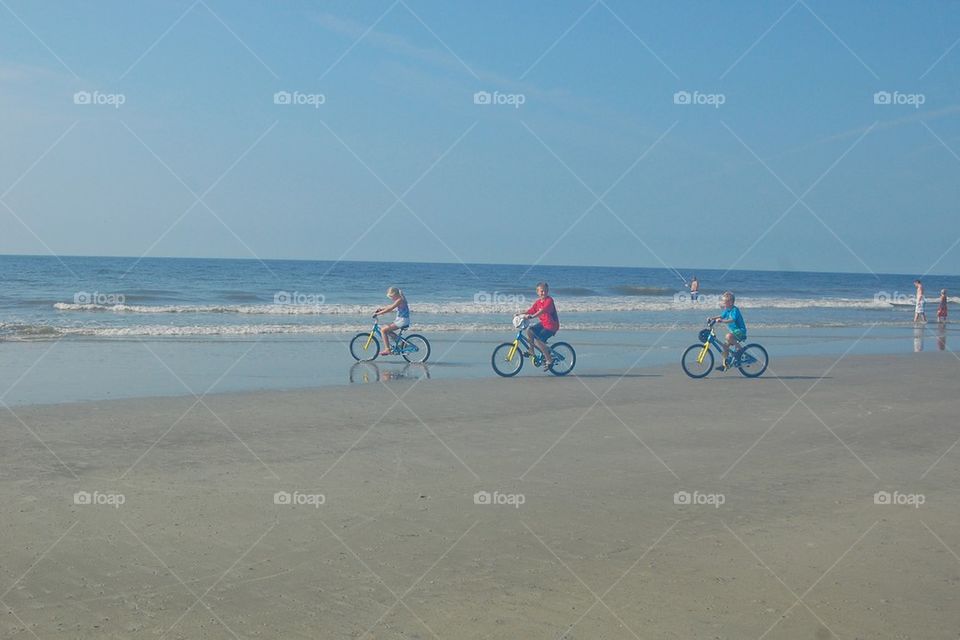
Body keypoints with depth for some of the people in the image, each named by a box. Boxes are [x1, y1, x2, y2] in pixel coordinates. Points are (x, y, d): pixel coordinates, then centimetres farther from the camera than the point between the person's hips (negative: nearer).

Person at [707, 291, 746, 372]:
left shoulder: (735, 310, -19)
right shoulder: (727, 310, 9)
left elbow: (732, 320, -34)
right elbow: (721, 316, 23)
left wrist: (722, 321, -47)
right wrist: (711, 318, 10)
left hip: (740, 331, -9)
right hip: (734, 332, 9)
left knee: (728, 336, -35)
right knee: (725, 345, 4)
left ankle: (739, 348, -14)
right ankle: (724, 364, 12)